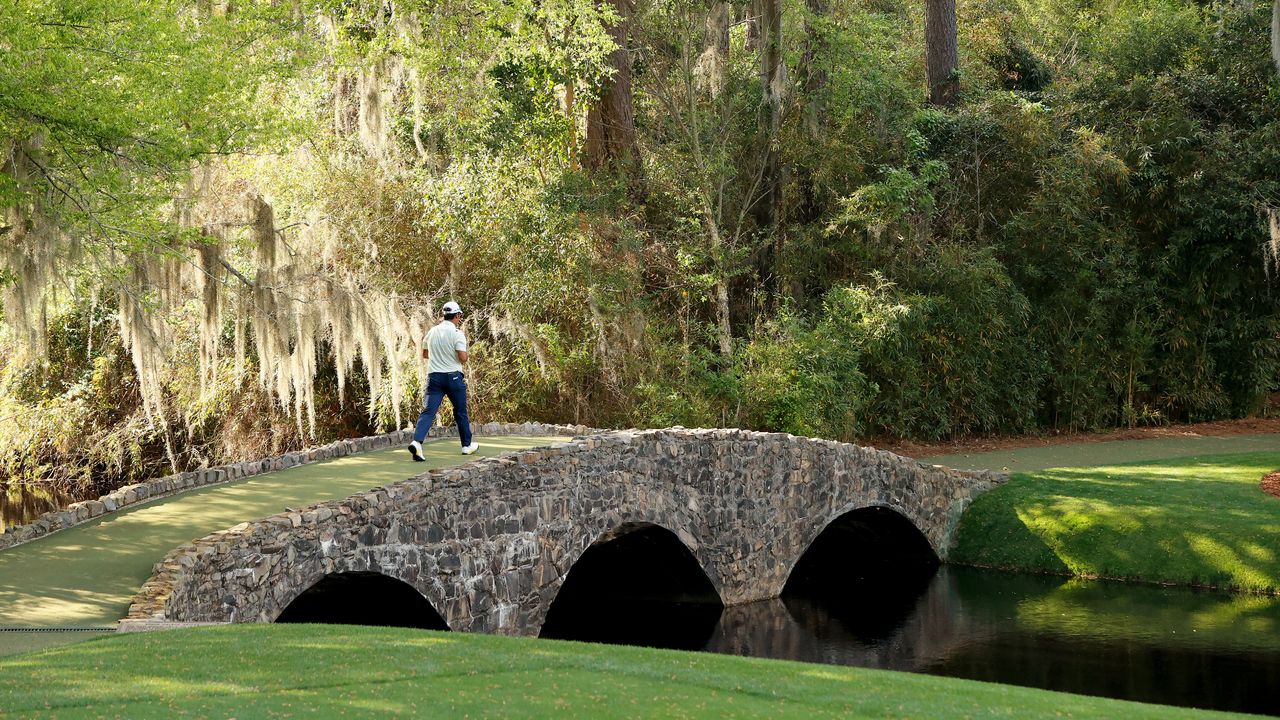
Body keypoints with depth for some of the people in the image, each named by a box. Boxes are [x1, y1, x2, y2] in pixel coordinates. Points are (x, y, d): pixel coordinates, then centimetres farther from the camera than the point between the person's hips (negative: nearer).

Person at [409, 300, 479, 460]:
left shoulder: (431, 332, 8)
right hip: (453, 376, -3)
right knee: (460, 411, 13)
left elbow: (425, 354, 20)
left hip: (434, 376, 4)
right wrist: (466, 355, 6)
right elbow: (463, 358, -17)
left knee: (429, 410, -6)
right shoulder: (457, 333, -10)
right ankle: (467, 445, 25)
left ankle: (417, 442, -26)